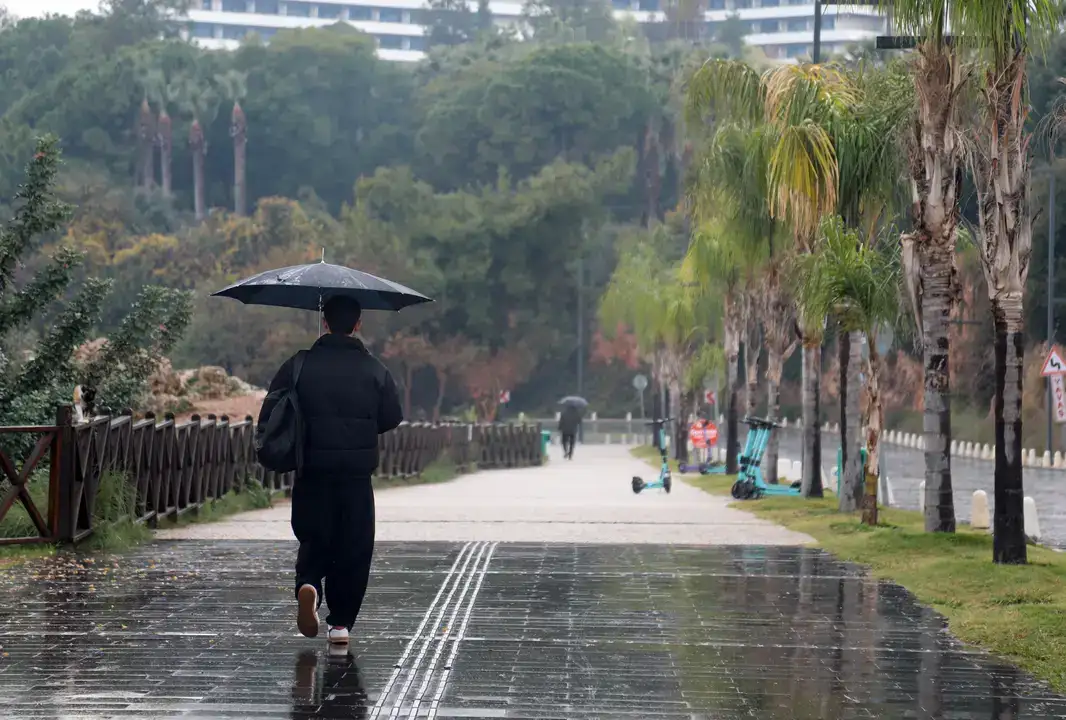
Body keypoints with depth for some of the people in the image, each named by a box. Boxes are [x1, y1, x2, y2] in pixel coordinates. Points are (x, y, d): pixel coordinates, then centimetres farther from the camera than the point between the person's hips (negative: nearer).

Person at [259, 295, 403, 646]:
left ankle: (308, 584, -16)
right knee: (354, 546, 8)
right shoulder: (374, 370, -1)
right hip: (357, 473, 0)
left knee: (313, 539, 13)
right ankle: (341, 622, 6)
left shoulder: (299, 366, -1)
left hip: (311, 472, 1)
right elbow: (392, 418, 2)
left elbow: (269, 416, -2)